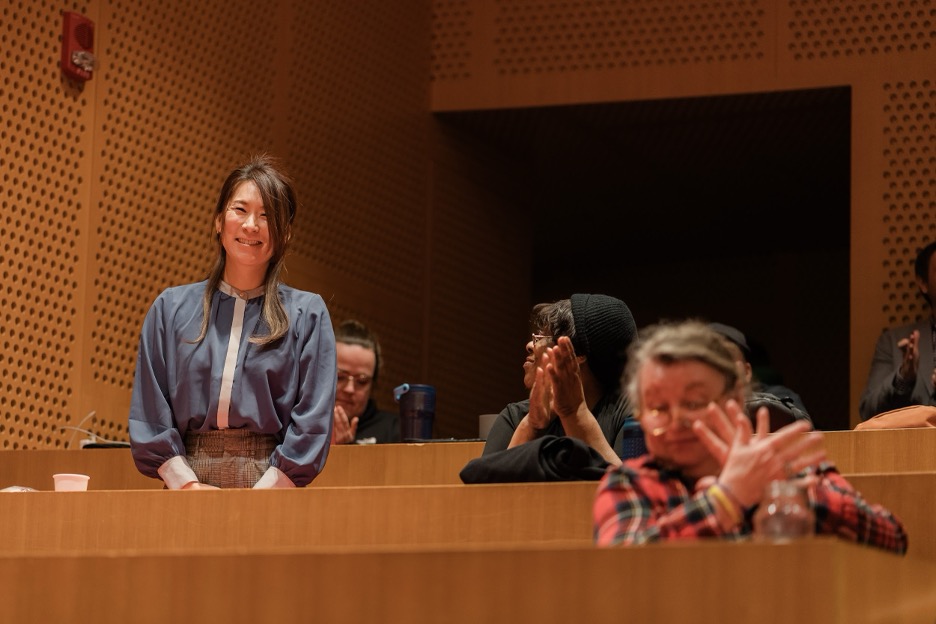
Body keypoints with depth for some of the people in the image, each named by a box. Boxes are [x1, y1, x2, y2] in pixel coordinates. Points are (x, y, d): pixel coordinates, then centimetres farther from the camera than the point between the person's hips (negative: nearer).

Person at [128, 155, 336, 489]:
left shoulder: (306, 314, 6)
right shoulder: (171, 308, 11)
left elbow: (312, 422, 1)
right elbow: (149, 412, 7)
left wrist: (263, 493, -9)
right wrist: (186, 484, -5)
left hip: (272, 482, -1)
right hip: (187, 475, 1)